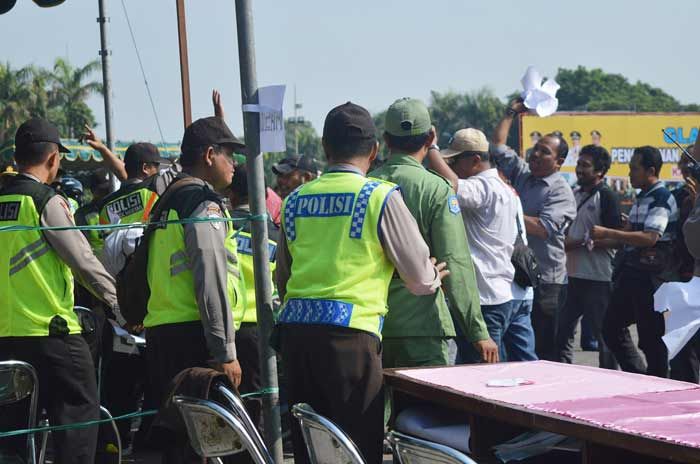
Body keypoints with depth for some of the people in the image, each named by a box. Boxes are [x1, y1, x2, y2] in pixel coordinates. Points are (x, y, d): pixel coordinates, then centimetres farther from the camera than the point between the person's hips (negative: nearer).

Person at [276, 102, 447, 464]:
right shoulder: (380, 197, -3)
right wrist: (434, 278, 24)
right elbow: (420, 278, 2)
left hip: (294, 329, 6)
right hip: (350, 331, -5)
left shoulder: (295, 200, 13)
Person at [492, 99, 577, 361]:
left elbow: (543, 228, -21)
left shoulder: (561, 192, -8)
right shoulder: (521, 174, 12)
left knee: (543, 349, -3)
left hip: (545, 282, -7)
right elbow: (498, 143, 20)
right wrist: (512, 112, 21)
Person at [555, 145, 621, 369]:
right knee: (562, 331, 11)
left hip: (597, 278, -8)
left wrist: (582, 243, -17)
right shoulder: (574, 194, 15)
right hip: (572, 275, 8)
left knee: (603, 334, 0)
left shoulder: (606, 197, -9)